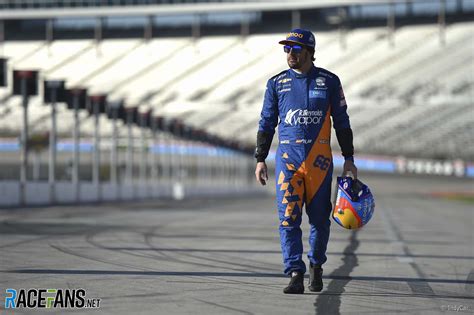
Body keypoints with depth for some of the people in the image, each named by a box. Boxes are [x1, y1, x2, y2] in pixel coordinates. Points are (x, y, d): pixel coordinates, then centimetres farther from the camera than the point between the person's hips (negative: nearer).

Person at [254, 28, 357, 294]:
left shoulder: (329, 81, 5)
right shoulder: (277, 83, 8)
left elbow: (342, 122, 9)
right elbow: (267, 123, 12)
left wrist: (349, 158, 6)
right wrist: (260, 159, 7)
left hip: (320, 160, -1)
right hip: (288, 158, 1)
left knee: (320, 218, 5)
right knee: (289, 219, -9)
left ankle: (316, 265, 27)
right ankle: (295, 275, -10)